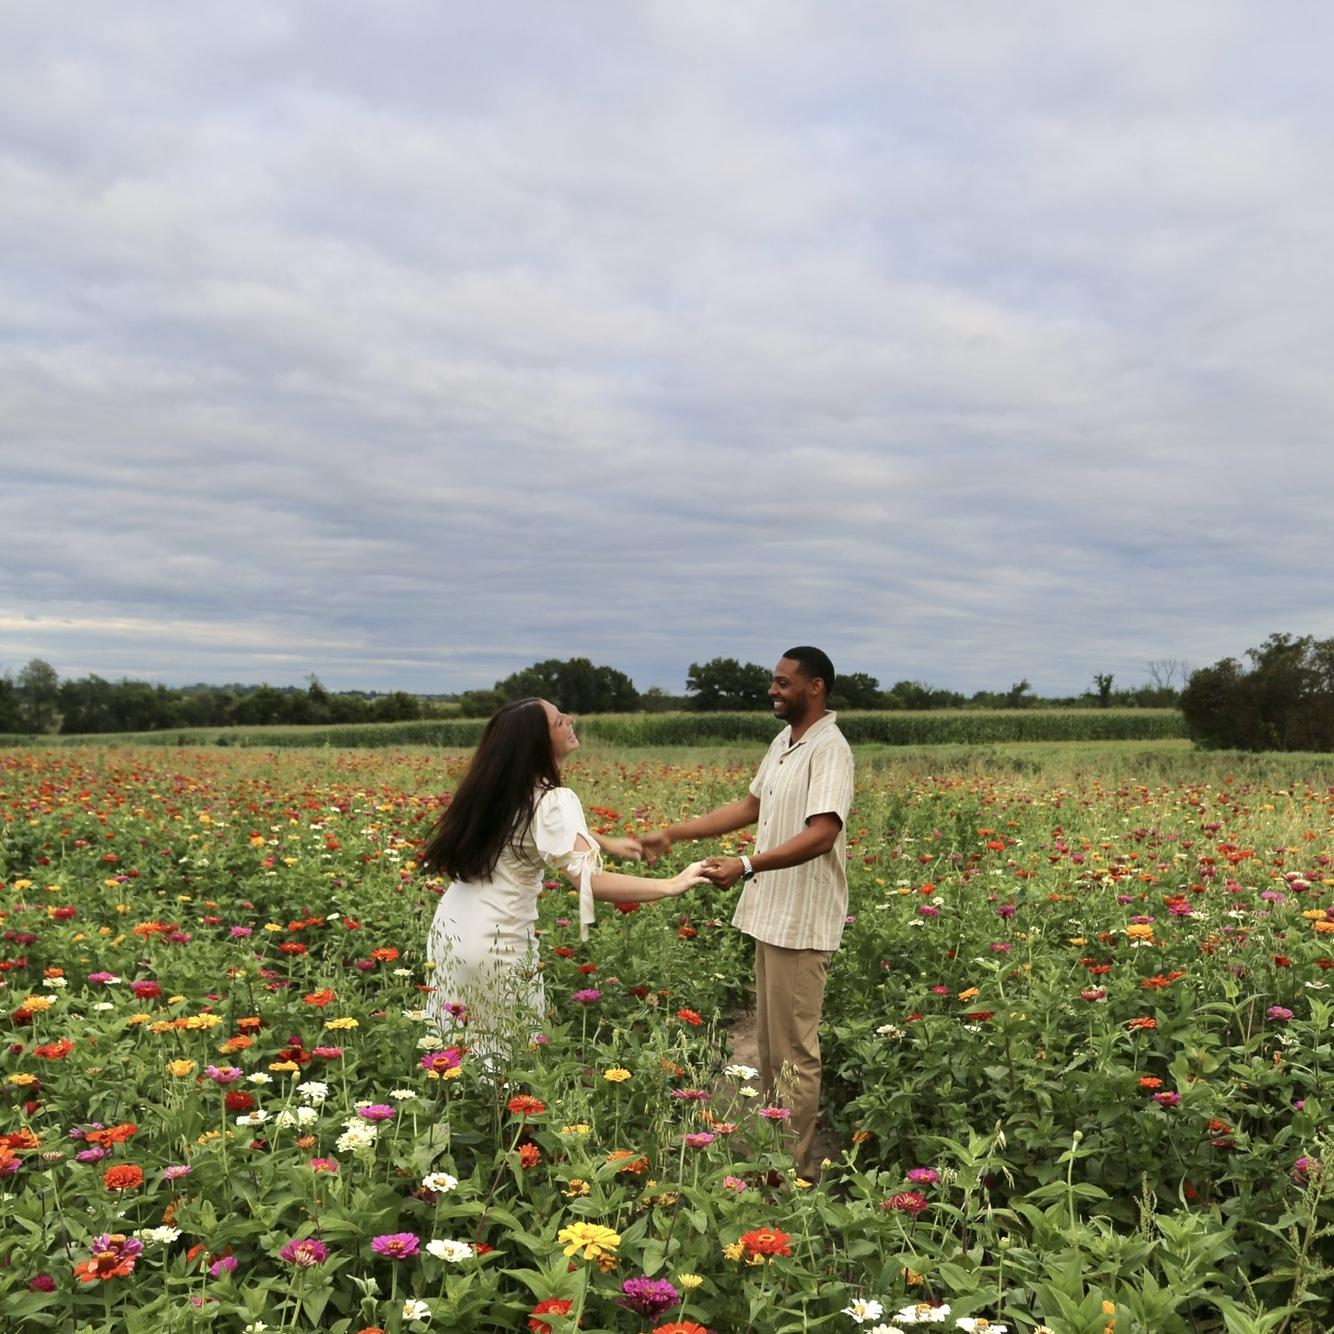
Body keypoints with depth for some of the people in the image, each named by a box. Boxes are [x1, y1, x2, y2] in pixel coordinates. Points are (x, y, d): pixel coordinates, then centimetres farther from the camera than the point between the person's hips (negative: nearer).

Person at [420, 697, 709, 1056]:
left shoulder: (498, 785, 4)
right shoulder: (552, 800, -20)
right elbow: (591, 880, -33)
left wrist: (607, 843, 20)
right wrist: (672, 885, -28)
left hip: (450, 931, 8)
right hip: (496, 944, -7)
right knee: (507, 1054, 8)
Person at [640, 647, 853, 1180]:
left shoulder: (829, 750, -17)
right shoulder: (783, 742, 12)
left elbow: (821, 836, -27)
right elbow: (751, 806, 19)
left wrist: (746, 865, -38)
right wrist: (673, 833, 14)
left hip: (801, 921, -9)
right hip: (770, 914, 9)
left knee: (794, 1049, -2)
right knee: (770, 1040, 17)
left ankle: (795, 1168, 8)